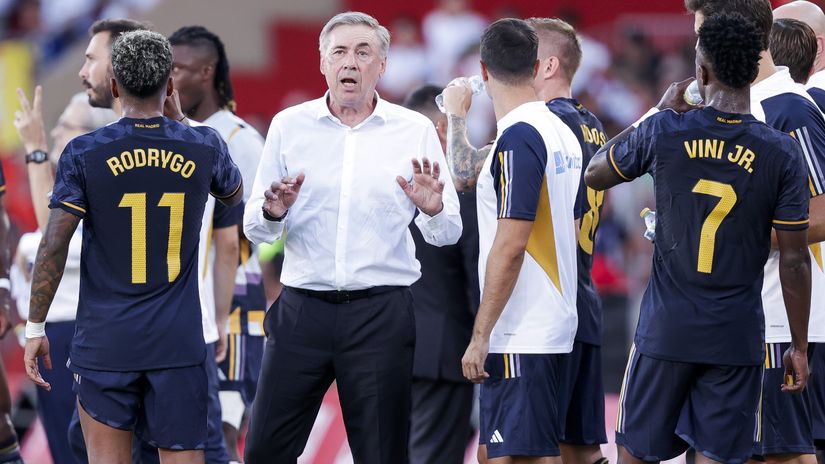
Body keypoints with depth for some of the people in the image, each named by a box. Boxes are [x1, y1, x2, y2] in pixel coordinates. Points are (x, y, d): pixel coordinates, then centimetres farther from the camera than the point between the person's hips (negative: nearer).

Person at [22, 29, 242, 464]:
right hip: (179, 344, 1)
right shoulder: (203, 147, 0)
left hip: (105, 342, -1)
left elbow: (53, 248, -9)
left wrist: (35, 328, 0)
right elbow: (234, 195, 23)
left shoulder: (84, 154, -7)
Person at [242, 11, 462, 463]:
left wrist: (433, 211, -17)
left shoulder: (415, 130, 5)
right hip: (302, 308, 1)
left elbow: (447, 234, 5)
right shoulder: (289, 125, 7)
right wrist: (273, 213, -15)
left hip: (381, 312, -1)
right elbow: (254, 228, 8)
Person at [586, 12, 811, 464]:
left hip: (666, 328, 0)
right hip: (737, 337, 0)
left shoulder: (663, 132, -8)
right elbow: (794, 261, -6)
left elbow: (594, 174, 11)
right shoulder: (782, 154, -9)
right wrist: (800, 347, 4)